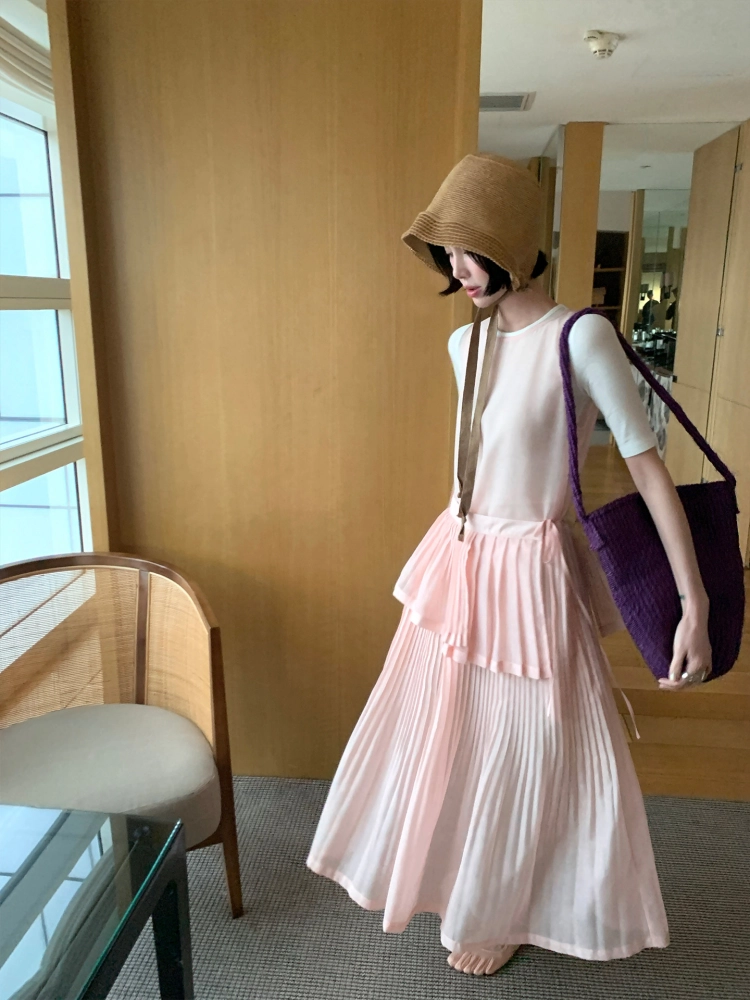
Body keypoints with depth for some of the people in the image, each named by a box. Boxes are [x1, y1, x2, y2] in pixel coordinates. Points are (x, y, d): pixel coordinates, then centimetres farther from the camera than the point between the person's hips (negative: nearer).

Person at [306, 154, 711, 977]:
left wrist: (695, 605, -20)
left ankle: (503, 915, 40)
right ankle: (443, 875, 51)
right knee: (440, 729, 22)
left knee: (520, 753, 12)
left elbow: (648, 467, -17)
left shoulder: (581, 336, -17)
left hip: (528, 573, -7)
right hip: (457, 560, 7)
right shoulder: (464, 342, 3)